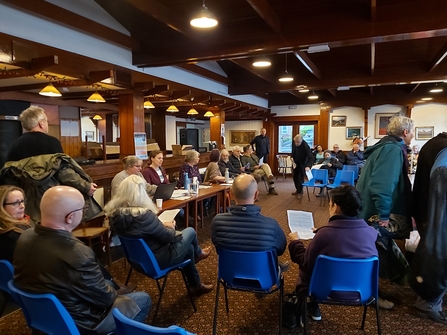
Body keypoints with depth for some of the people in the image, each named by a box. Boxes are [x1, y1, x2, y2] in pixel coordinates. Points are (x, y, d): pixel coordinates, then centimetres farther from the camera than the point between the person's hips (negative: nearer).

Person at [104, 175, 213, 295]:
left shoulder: (114, 213, -11)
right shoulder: (143, 215, -35)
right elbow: (168, 237, -21)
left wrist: (162, 225, 5)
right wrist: (170, 227, 0)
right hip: (156, 260, -8)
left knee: (189, 247, 24)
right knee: (190, 231, 14)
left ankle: (196, 285, 44)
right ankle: (198, 253, 47)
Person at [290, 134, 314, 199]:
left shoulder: (305, 146, -33)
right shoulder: (294, 142, -16)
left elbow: (311, 157, -38)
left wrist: (308, 166, -53)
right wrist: (292, 157, -7)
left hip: (302, 164, -6)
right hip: (295, 163, 6)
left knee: (300, 178, -3)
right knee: (295, 177, 15)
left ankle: (300, 192, 14)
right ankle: (298, 190, 34)